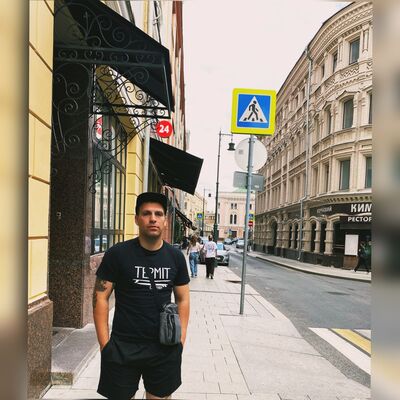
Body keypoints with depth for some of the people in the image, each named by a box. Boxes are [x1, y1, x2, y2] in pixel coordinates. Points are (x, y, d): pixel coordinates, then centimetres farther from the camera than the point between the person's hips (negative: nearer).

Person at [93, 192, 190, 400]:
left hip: (165, 349, 3)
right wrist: (105, 344, -9)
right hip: (122, 348, -2)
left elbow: (183, 300, 9)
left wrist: (181, 340, 2)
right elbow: (100, 297, -5)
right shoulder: (117, 254, -7)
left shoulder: (176, 257, 2)